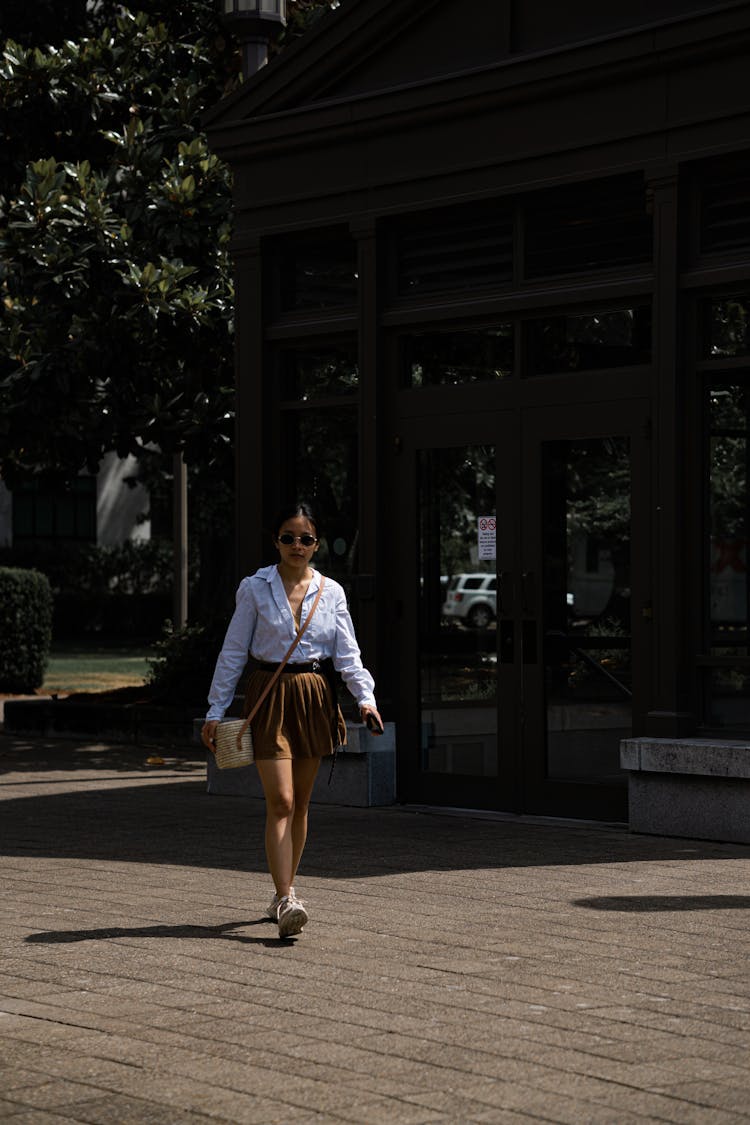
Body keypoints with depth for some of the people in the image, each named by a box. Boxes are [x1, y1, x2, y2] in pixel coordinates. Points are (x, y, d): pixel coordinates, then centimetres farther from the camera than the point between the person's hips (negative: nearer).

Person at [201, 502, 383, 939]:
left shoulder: (331, 592, 5)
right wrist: (216, 711, -1)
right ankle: (286, 902, -19)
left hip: (314, 694, 3)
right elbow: (233, 652, 1)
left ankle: (285, 890, 25)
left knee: (300, 804, 11)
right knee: (280, 802, -13)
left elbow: (348, 654, 4)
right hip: (270, 694, -3)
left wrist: (366, 698, -12)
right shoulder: (256, 589, -2)